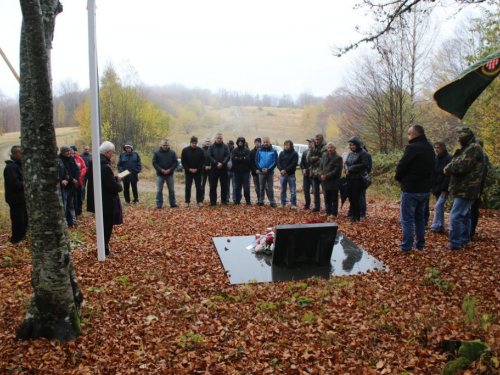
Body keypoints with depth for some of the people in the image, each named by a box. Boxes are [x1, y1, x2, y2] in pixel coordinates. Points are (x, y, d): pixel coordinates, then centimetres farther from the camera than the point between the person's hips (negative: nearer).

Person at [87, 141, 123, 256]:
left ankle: (104, 248, 33)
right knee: (107, 226, 5)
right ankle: (104, 251, 16)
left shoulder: (93, 163, 5)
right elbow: (113, 187, -26)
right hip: (107, 203, -9)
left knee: (103, 225, 21)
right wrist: (119, 184, -6)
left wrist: (115, 179, 5)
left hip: (98, 201, 10)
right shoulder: (105, 166, -26)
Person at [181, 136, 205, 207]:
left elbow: (202, 161, 0)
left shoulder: (200, 150, -1)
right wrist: (189, 169, -11)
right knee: (188, 187, 3)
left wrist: (197, 169, -9)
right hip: (188, 172, -1)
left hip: (198, 172, 1)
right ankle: (187, 201, 10)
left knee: (199, 187, 4)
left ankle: (199, 201, 11)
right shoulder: (185, 150, -3)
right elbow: (183, 161, -2)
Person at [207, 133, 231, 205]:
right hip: (214, 169, 0)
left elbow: (228, 156, -4)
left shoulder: (225, 146, 3)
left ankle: (224, 200, 15)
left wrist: (222, 163, -17)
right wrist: (216, 163, -16)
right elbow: (209, 156, -6)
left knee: (224, 186, 5)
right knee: (213, 186, 3)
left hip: (223, 169, 1)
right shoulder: (211, 146, 2)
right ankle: (213, 201, 9)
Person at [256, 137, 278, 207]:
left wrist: (268, 169, -16)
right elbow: (256, 161, 1)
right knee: (262, 188, 10)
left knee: (270, 188, 3)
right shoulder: (259, 151, 4)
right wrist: (261, 168, -15)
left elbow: (275, 162, -5)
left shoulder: (273, 151, -1)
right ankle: (261, 201, 19)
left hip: (270, 172, -1)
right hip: (261, 172, 2)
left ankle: (272, 202, 8)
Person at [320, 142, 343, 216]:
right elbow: (321, 166, 14)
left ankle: (334, 213, 11)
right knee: (327, 198, 14)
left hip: (334, 182, -7)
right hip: (325, 181, 7)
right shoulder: (324, 157, 13)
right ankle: (328, 212, 24)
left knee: (334, 199, 3)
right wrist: (321, 175, -6)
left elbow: (337, 170, -16)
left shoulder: (338, 158, -10)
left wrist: (327, 176, -18)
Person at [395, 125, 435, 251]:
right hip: (425, 189, 8)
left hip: (410, 189, -8)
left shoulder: (412, 148, -18)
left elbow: (402, 166, -15)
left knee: (407, 219, 0)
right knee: (420, 217, 18)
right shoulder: (429, 148, 9)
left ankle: (407, 246, 3)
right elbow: (432, 168, 14)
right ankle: (420, 244, 24)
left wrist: (399, 178, 3)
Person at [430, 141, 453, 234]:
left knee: (438, 206, -13)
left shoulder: (449, 158, -12)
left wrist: (444, 189, -18)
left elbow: (448, 175, -16)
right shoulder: (436, 158, 9)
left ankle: (435, 227, -9)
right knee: (440, 207, 11)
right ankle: (441, 227, 17)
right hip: (437, 188, 7)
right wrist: (432, 187, 7)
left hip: (444, 188, -7)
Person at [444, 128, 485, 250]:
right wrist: (450, 169, -2)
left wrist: (448, 168, -7)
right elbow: (461, 166, 17)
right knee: (464, 215, 18)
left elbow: (462, 166, -24)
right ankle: (465, 240, 28)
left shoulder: (473, 148, -16)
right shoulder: (468, 149, 18)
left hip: (466, 190, -11)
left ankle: (455, 243, -6)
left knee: (456, 216, -11)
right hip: (464, 189, 11)